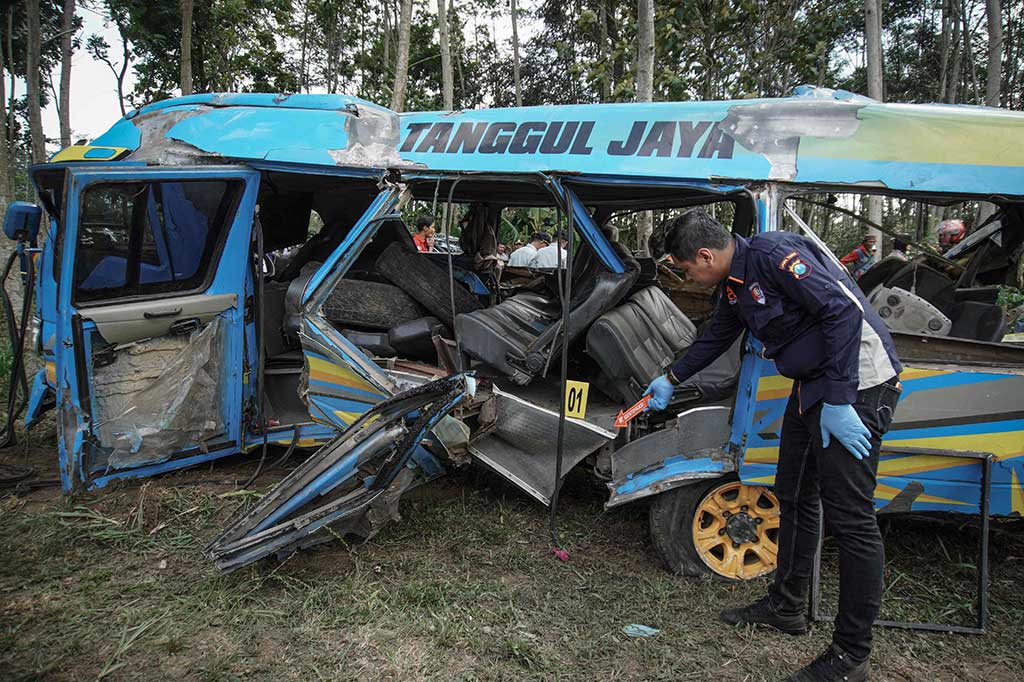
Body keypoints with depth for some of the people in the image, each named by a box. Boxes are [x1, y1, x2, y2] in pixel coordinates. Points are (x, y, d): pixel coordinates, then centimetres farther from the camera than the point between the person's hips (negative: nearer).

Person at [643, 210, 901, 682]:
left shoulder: (773, 254, -20)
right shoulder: (735, 283, 10)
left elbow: (844, 310, -25)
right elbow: (717, 337, 26)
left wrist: (837, 402, -25)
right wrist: (671, 379, 36)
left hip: (855, 385, -10)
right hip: (811, 385, 10)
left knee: (849, 516, -7)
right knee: (793, 497, 17)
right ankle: (786, 607, 33)